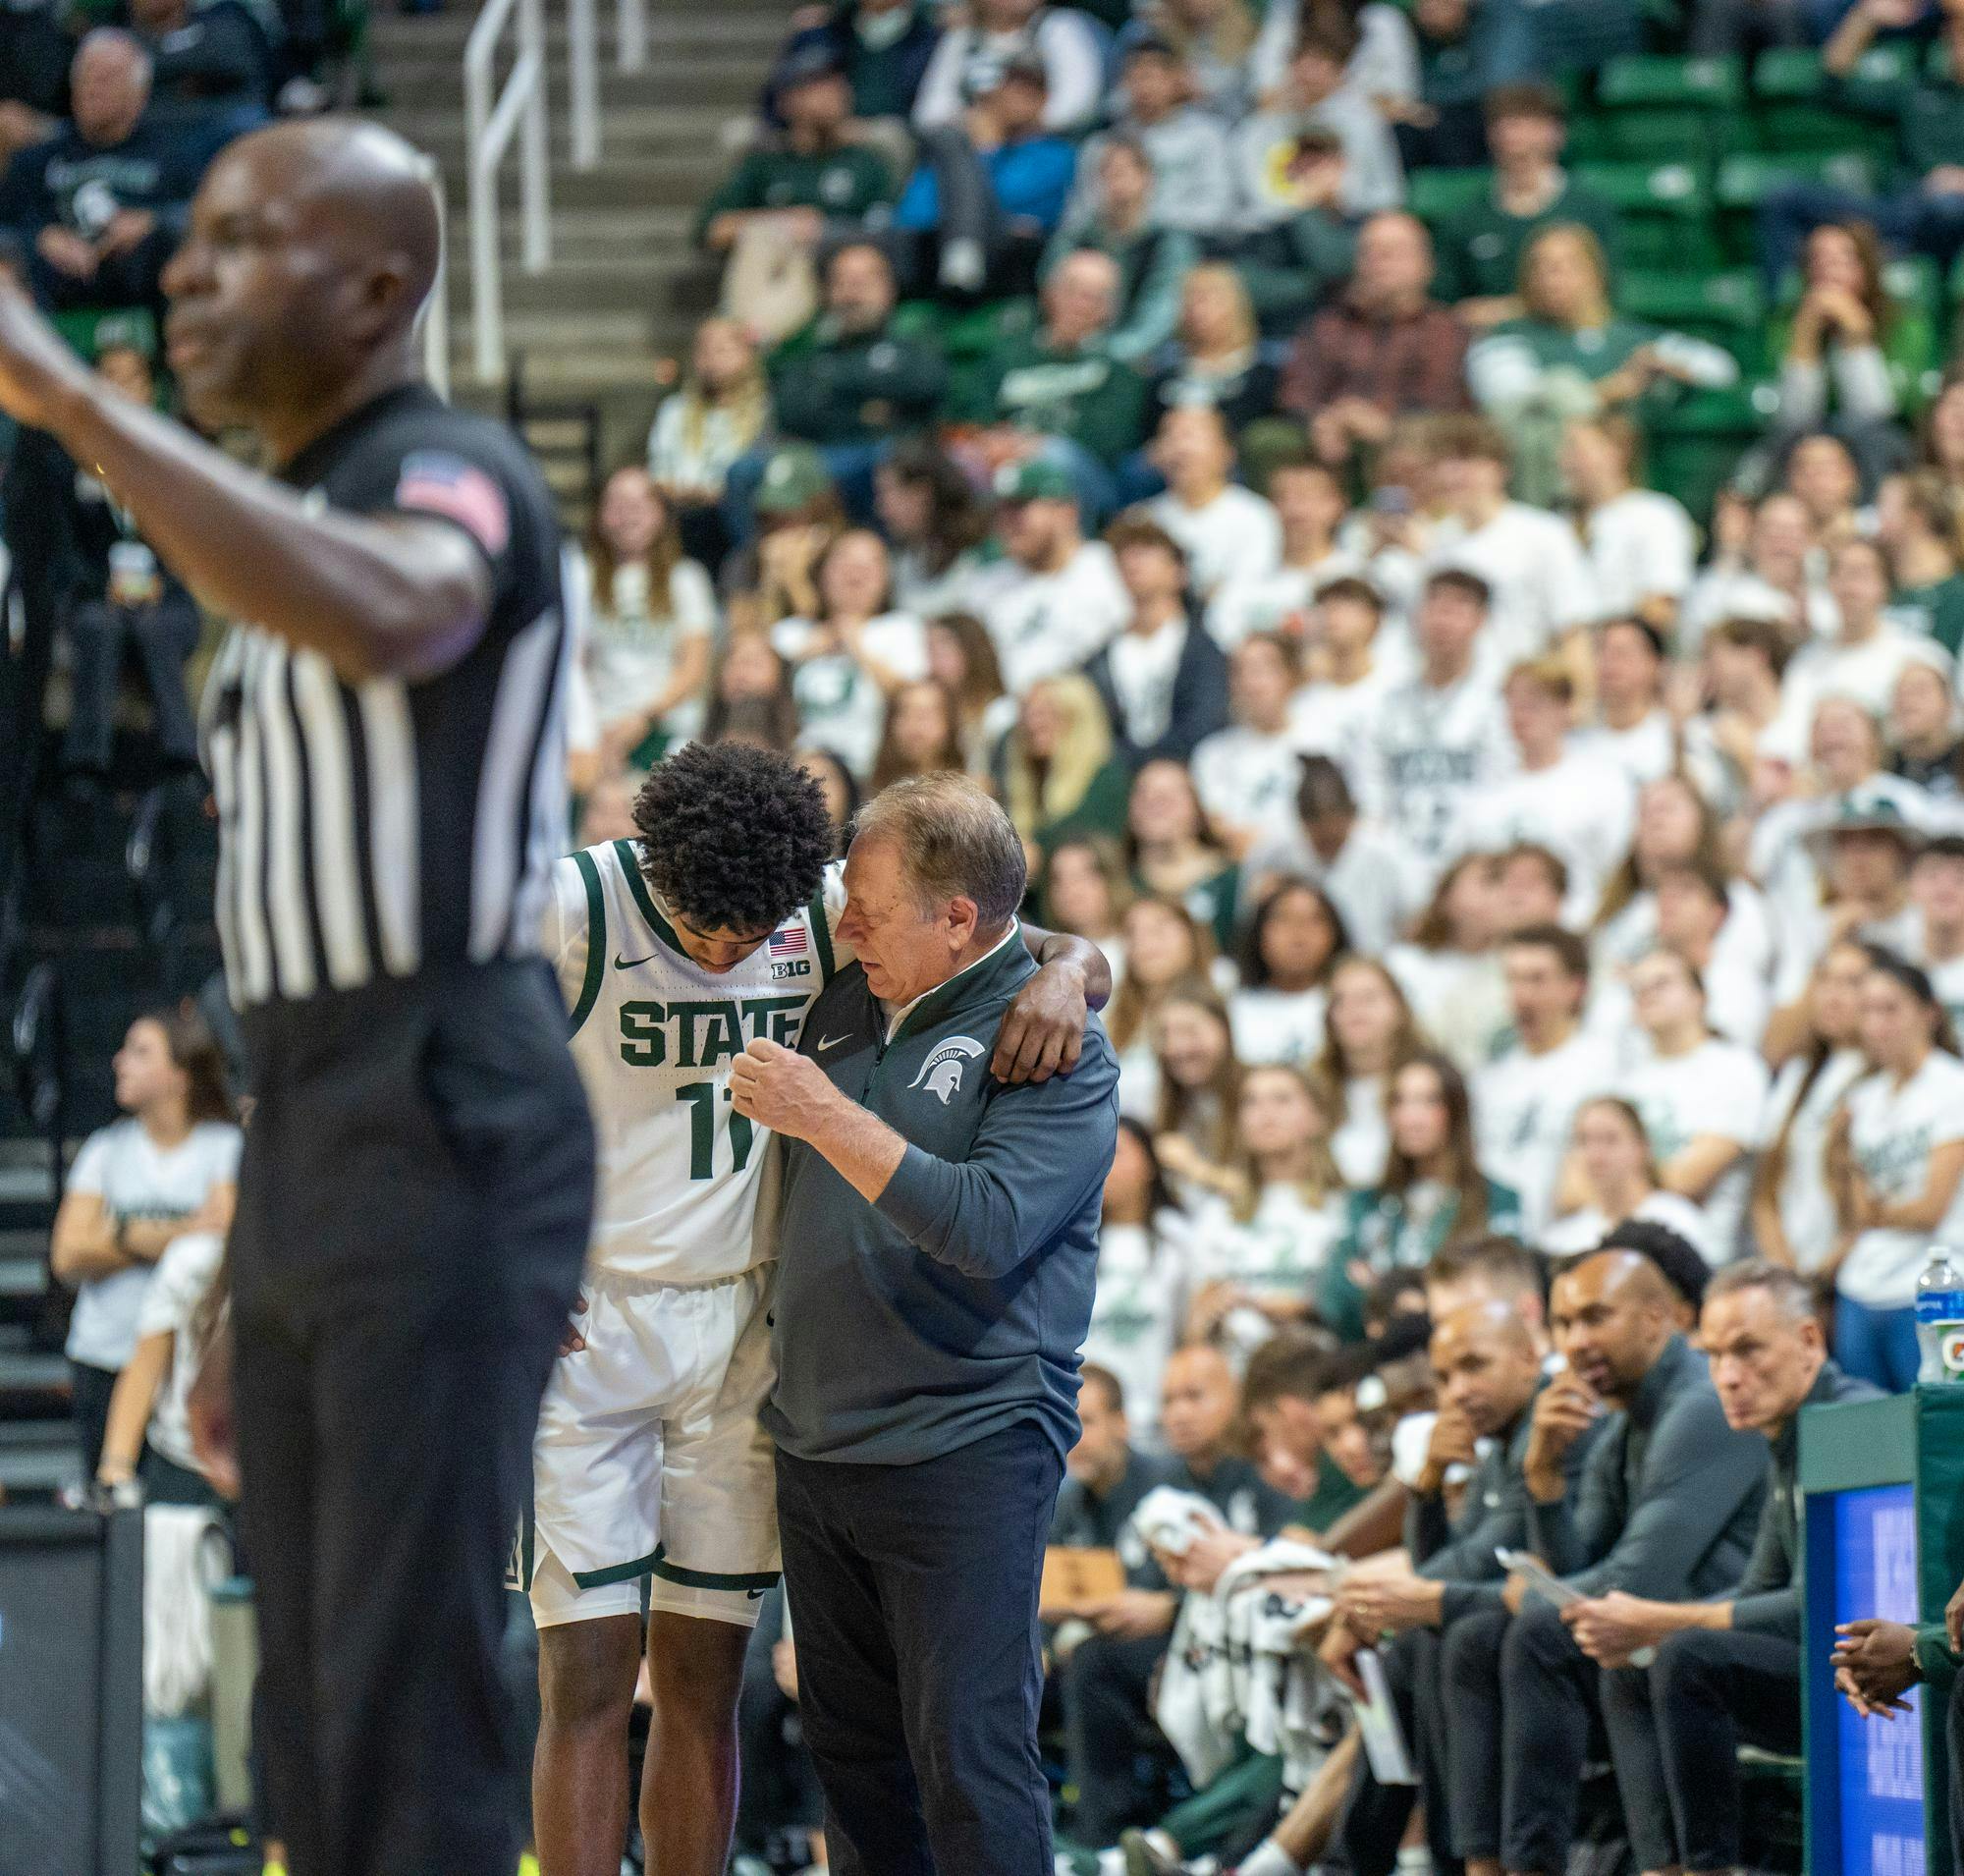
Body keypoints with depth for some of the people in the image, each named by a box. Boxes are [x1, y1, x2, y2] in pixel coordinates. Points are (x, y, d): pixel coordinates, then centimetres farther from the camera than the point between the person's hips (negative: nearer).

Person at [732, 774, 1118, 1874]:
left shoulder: (1054, 1047, -8)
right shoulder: (849, 1001, 13)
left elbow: (991, 1226, -23)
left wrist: (827, 1119, -21)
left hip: (965, 1445, -7)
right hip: (816, 1444, 7)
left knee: (970, 1760, -10)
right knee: (851, 1751, 11)